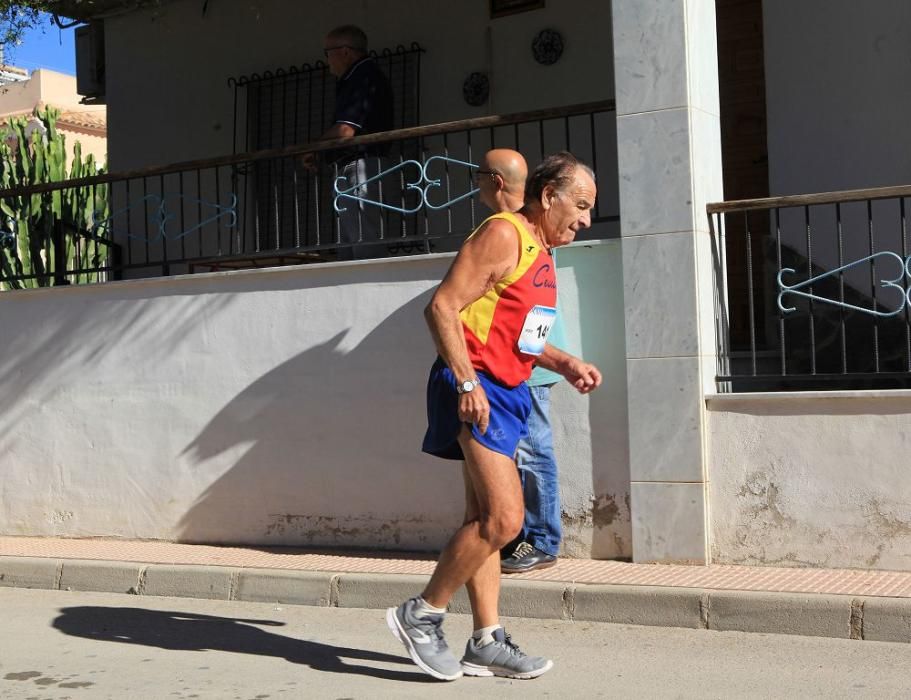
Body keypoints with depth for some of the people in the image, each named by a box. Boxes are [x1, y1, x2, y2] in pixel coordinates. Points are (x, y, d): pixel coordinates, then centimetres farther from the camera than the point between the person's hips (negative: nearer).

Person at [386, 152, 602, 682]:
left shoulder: (540, 251, 18)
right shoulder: (503, 235, -11)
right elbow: (443, 307, -18)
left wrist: (564, 363, 15)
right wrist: (467, 383, -24)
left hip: (506, 392, 10)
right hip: (475, 389, -10)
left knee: (486, 521, 10)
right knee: (504, 518, -13)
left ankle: (487, 642, 16)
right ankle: (422, 614, 0)